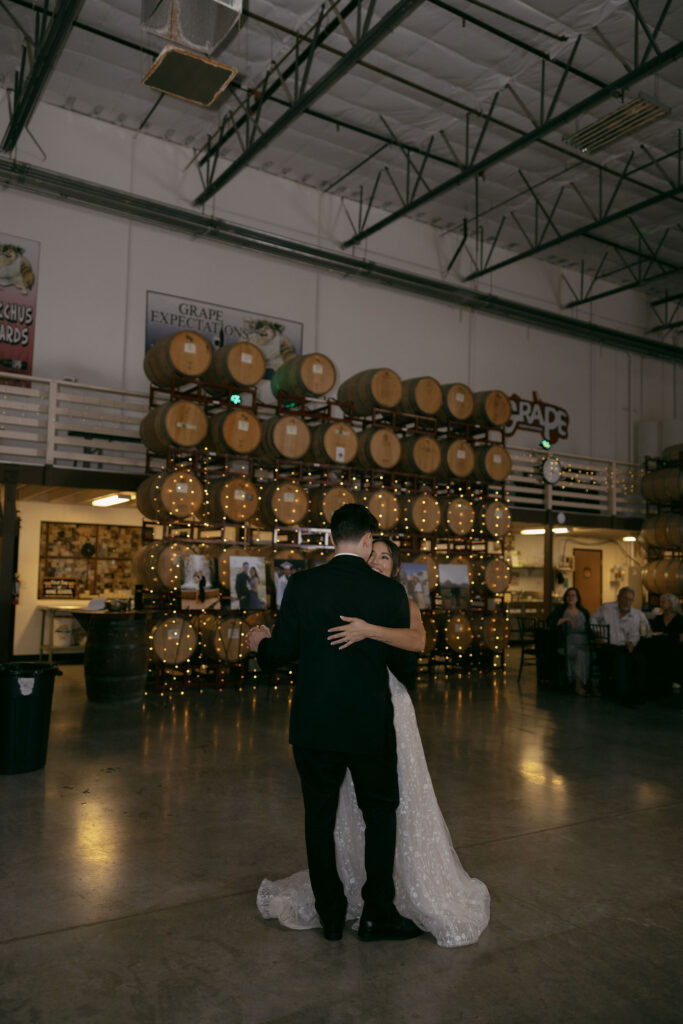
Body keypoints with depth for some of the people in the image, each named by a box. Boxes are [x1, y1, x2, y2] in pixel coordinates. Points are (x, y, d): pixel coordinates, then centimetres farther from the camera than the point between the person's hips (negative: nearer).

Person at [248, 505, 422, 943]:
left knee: (320, 818, 16)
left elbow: (280, 654, -5)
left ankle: (331, 915, 27)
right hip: (371, 726, -1)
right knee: (381, 813, 18)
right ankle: (377, 913, 23)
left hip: (314, 726, 1)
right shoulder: (390, 591, -8)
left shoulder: (302, 585, -8)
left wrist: (260, 643, 18)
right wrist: (410, 670, 21)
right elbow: (404, 664, -3)